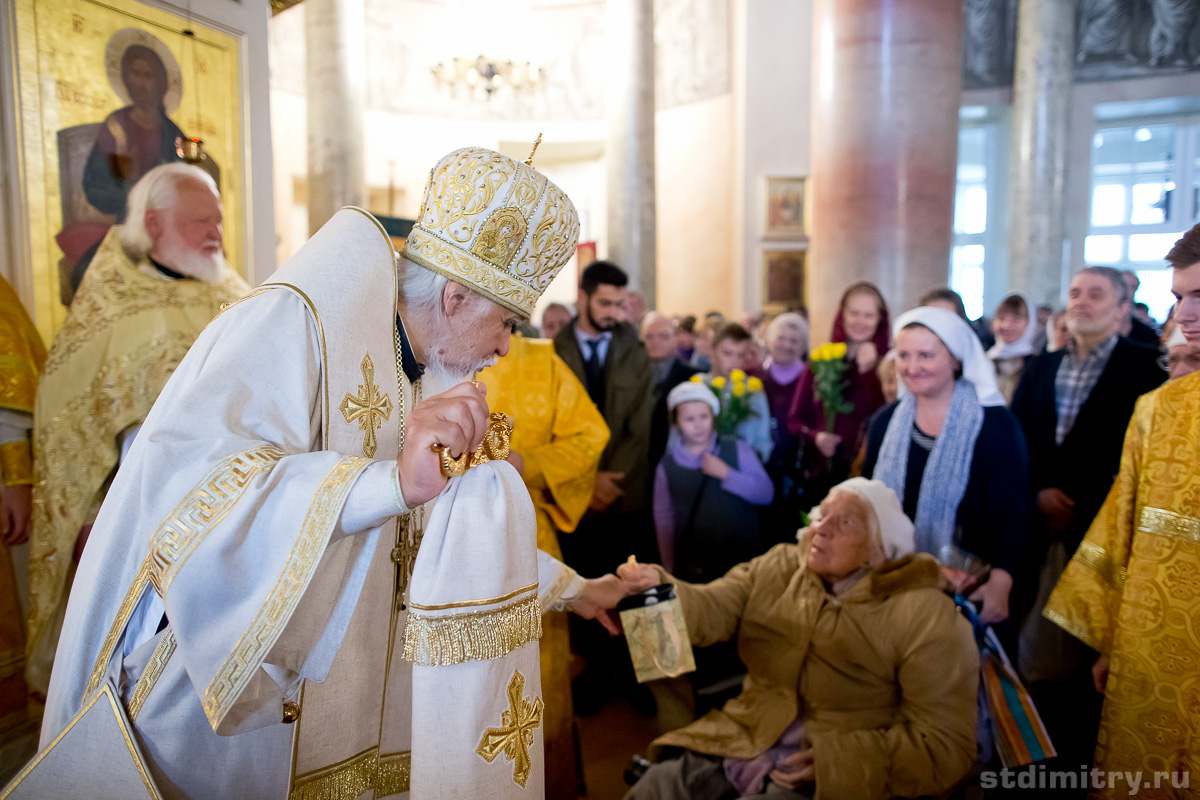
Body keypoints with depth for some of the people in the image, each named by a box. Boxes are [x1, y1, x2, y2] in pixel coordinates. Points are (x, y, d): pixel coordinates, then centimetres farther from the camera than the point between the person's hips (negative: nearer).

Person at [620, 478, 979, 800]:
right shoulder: (779, 566, 6)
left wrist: (837, 759, -16)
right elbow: (710, 610, -7)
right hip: (737, 746, 4)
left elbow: (945, 745, -8)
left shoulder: (925, 617, -8)